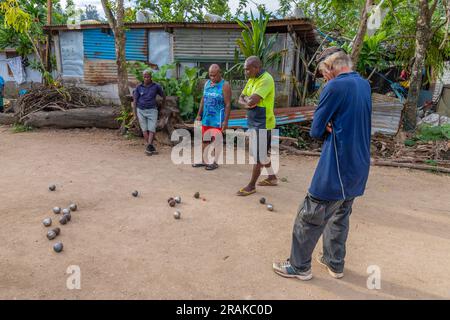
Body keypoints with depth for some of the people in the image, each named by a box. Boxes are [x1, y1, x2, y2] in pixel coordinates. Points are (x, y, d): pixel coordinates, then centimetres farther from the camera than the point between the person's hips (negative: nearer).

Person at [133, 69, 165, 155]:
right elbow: (135, 100, 3)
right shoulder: (139, 87, 0)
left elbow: (163, 96, 12)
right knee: (145, 129, 1)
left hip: (152, 110, -1)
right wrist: (134, 113, -2)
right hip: (141, 110, 1)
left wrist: (163, 107, 17)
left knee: (152, 129, -12)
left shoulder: (156, 86, -2)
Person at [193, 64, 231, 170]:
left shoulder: (225, 85, -9)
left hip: (217, 119, -6)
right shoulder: (207, 83, 10)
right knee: (204, 139, 11)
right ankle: (203, 160, 22)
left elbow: (228, 104, -12)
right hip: (206, 117, 6)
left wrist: (225, 120, -16)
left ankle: (215, 162, 9)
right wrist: (199, 114, 12)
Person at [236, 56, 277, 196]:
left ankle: (251, 185, 11)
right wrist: (248, 103, -12)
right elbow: (241, 99, 10)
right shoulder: (251, 79, 10)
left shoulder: (266, 79, -19)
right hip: (253, 122, 10)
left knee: (258, 156, 0)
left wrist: (247, 99, -7)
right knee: (261, 153, 19)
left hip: (262, 123, -10)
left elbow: (253, 100, -29)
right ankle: (272, 177, 34)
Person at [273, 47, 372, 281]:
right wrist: (335, 127, -6)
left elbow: (315, 130, -11)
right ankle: (334, 262, 33)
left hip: (337, 168, -8)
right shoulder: (364, 85, 10)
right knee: (340, 215, 20)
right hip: (359, 166, 9)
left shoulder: (334, 87, -16)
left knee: (309, 217, 4)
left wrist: (328, 129, 5)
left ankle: (299, 266, 17)